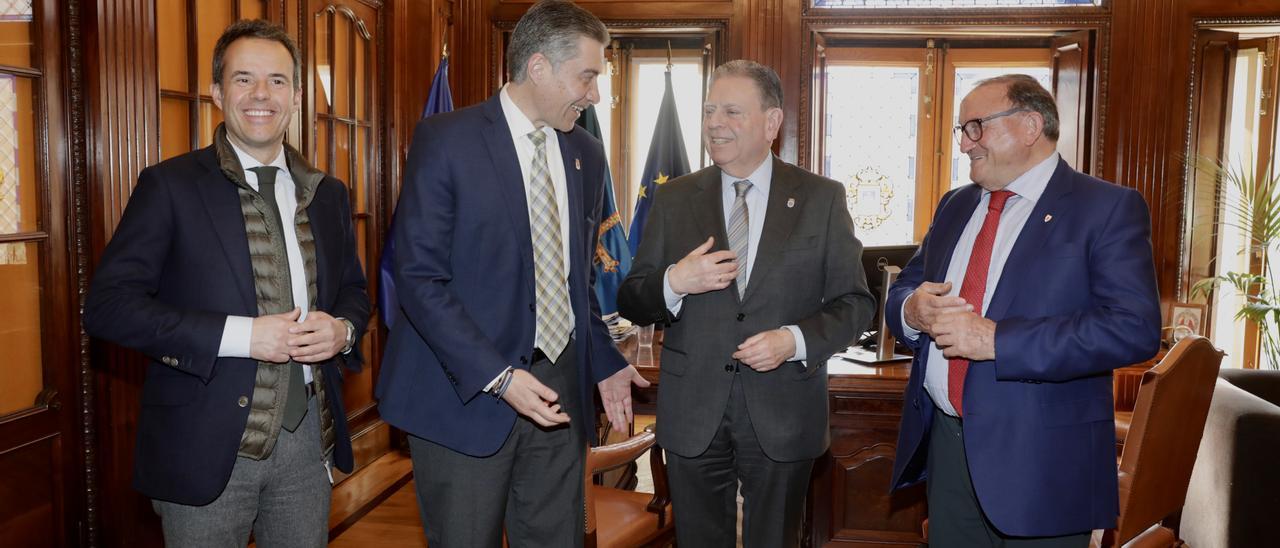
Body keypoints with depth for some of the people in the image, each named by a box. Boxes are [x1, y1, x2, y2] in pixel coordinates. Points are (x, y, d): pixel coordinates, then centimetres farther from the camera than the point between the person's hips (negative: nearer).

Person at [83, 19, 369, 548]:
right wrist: (239, 335, -20)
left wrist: (343, 329, -7)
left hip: (308, 439, 4)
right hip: (207, 445, -4)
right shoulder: (169, 185, -5)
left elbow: (353, 290, 17)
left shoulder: (328, 193, 8)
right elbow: (107, 304, -11)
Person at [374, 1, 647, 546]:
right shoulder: (446, 139, -9)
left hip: (560, 386, 5)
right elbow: (420, 279, -13)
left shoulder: (586, 153, 9)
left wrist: (604, 362, 9)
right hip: (468, 392, -5)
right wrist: (497, 376, -20)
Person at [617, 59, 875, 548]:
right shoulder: (674, 199, 3)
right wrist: (673, 283, -17)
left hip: (783, 416, -1)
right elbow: (631, 302, 4)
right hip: (693, 415, 1)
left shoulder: (822, 199, -1)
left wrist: (795, 340, -17)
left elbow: (855, 302, 0)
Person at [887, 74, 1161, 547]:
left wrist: (995, 339, -23)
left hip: (1039, 458, -5)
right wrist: (912, 310, -10)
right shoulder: (955, 206, 12)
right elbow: (901, 292, 15)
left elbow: (1134, 329, -19)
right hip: (944, 441, 5)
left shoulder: (1107, 208, -8)